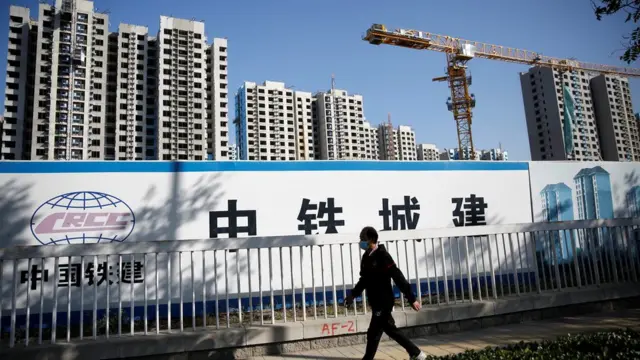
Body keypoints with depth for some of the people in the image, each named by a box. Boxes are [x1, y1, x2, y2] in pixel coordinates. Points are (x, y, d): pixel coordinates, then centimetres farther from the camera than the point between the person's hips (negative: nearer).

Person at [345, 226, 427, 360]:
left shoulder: (382, 256, -18)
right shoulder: (366, 257, 7)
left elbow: (398, 278, -20)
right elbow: (364, 279, 18)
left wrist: (412, 299, -21)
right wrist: (353, 294, 9)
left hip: (384, 302, -9)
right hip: (376, 303, 9)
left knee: (373, 334, -2)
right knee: (391, 330, 17)